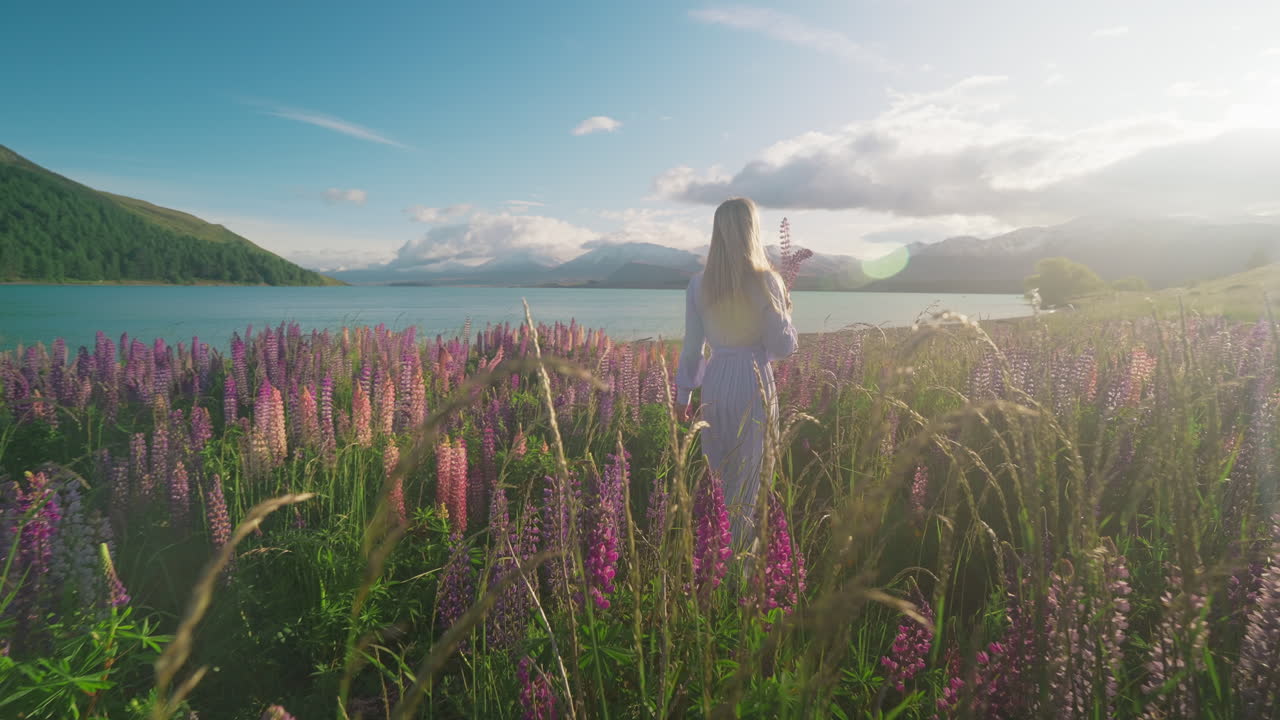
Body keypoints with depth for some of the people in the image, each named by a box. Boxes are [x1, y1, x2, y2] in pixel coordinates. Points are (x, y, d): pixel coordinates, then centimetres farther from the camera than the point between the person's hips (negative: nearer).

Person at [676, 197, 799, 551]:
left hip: (715, 382, 3)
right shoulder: (765, 282, -10)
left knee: (715, 470, 18)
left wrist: (684, 394, 13)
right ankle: (733, 549, 19)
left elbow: (691, 348, 2)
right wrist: (786, 311, 10)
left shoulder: (698, 284, -1)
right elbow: (782, 347, -8)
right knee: (747, 475, 9)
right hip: (754, 383, -3)